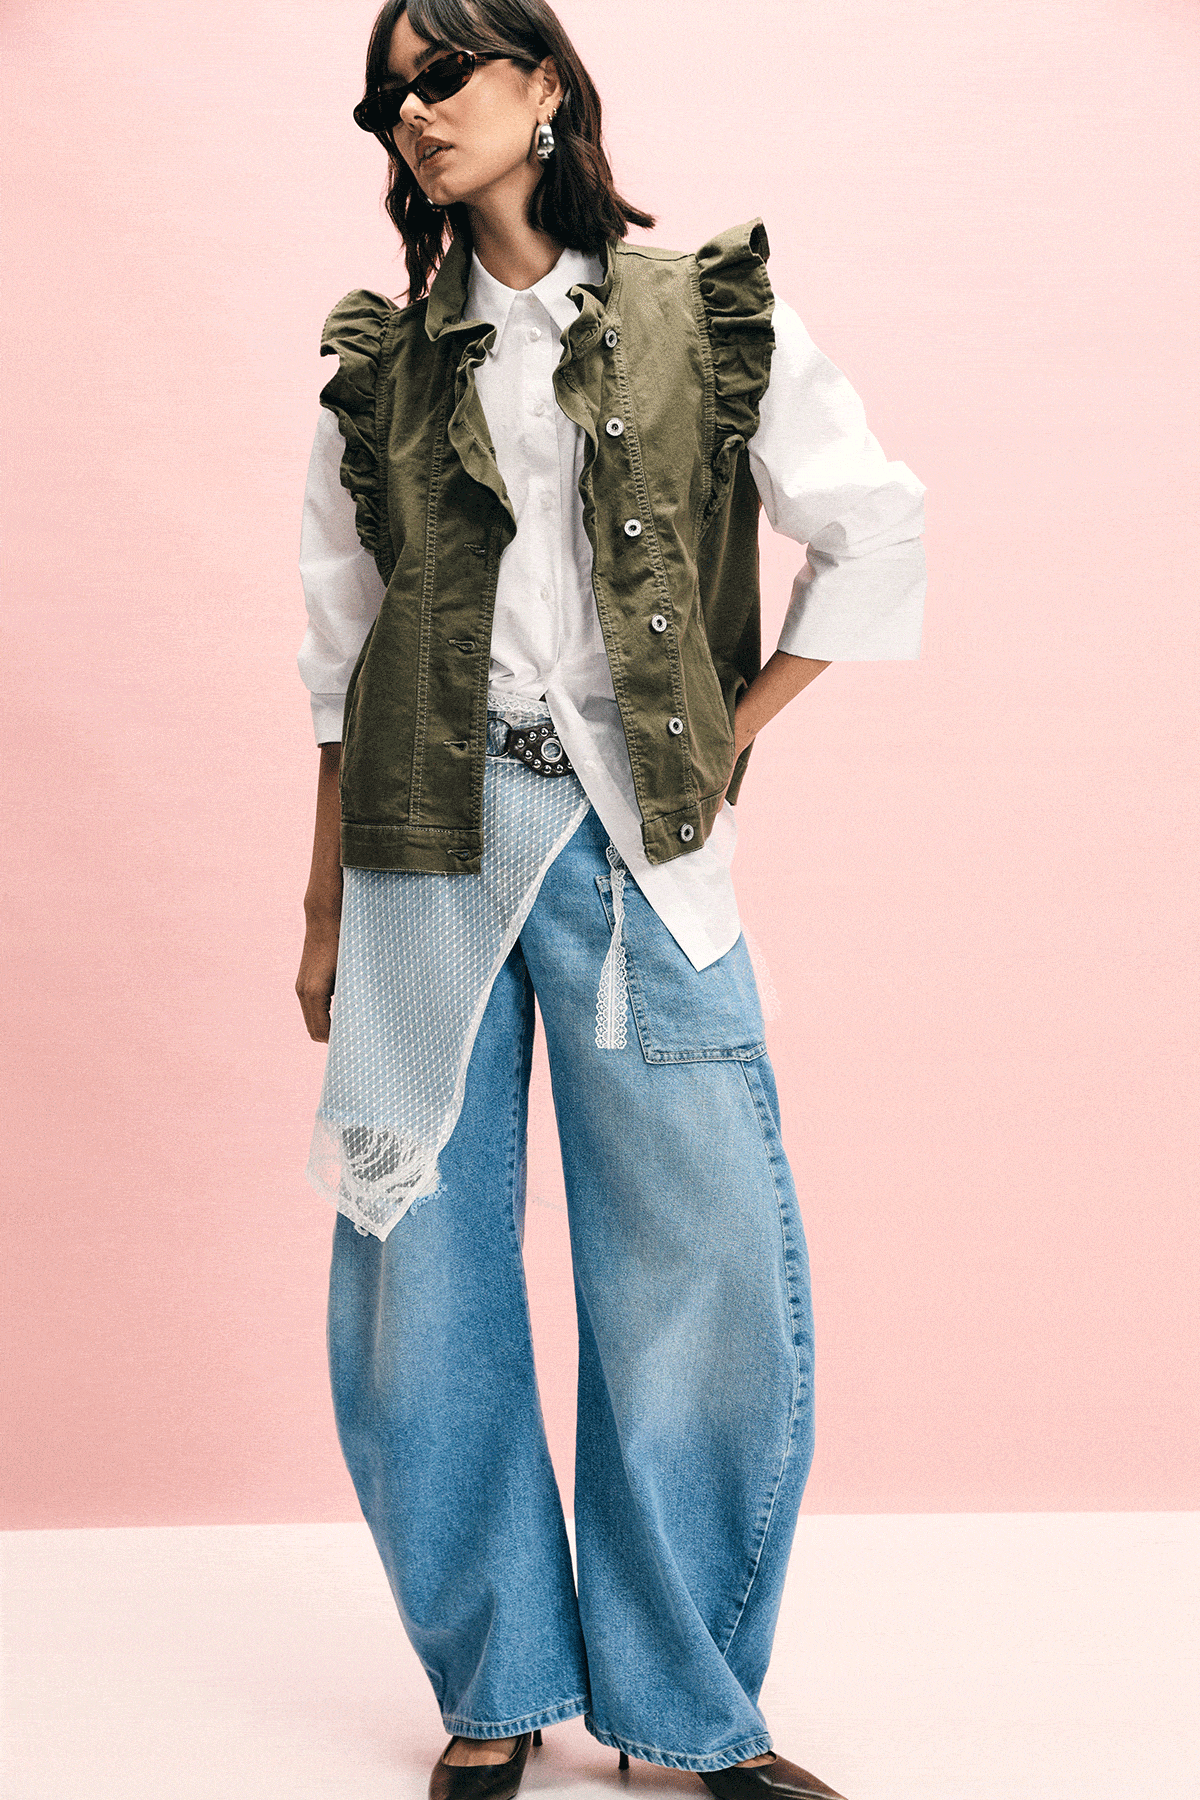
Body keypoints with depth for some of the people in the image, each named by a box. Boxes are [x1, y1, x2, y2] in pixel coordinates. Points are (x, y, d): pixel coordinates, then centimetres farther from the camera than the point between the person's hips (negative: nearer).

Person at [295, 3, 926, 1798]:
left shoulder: (703, 319, 6)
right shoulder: (384, 363, 12)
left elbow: (879, 529, 8)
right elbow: (339, 652, 12)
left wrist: (741, 723, 3)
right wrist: (324, 907, 10)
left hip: (635, 840, -1)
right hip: (430, 841, 2)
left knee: (703, 1269, -1)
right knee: (429, 1272, 3)